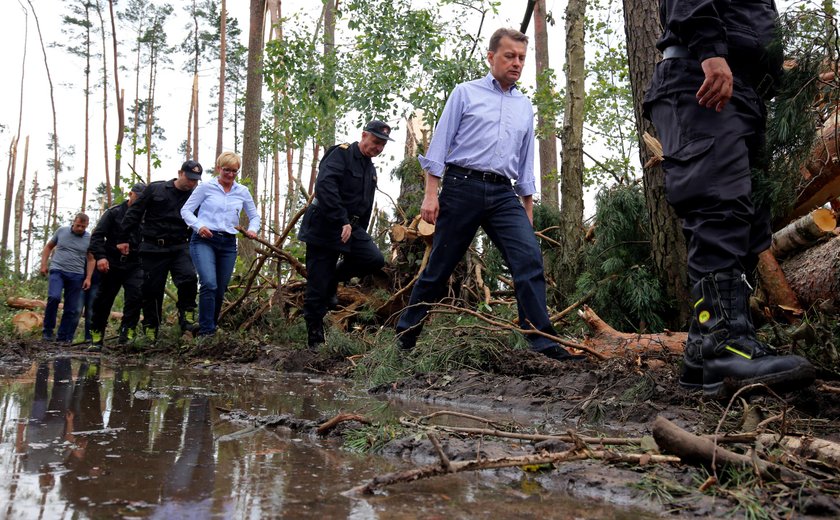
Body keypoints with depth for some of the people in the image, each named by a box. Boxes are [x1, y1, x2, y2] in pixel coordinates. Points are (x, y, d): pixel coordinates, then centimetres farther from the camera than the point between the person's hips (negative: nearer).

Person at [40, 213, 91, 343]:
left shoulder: (89, 239, 3)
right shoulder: (61, 231, 4)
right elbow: (49, 246, 15)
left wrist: (88, 278, -2)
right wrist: (43, 264, 7)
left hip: (76, 275, 1)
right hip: (57, 270, -1)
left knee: (72, 309, 2)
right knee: (54, 297, -25)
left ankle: (63, 338, 13)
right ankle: (48, 329, -8)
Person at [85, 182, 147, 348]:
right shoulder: (114, 212, 2)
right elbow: (97, 235, -2)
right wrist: (100, 256, -16)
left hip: (134, 266, 1)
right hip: (111, 264, -1)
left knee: (136, 296, -18)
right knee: (103, 300, 6)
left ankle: (126, 334, -13)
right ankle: (96, 336, 19)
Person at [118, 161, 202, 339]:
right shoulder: (155, 189, 3)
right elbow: (134, 213, 5)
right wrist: (123, 239, 3)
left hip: (179, 248, 1)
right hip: (152, 248, -1)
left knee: (189, 278, -24)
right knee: (152, 289, 3)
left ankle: (187, 319, -15)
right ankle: (150, 330, 15)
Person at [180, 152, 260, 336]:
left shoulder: (243, 192, 12)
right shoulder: (206, 187, 2)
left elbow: (254, 216, 20)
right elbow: (186, 210, 3)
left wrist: (252, 229, -1)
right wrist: (198, 226, -15)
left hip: (228, 244, 4)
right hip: (204, 240, -4)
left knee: (220, 290, 7)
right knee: (209, 284, -22)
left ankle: (212, 327, 24)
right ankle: (206, 331, -16)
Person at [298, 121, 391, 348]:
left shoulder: (370, 169, 17)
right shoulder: (341, 154, -9)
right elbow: (324, 186, -26)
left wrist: (360, 234, 20)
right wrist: (342, 221, -29)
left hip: (351, 228, 7)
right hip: (324, 227, -7)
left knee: (375, 259, -17)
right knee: (317, 289, -5)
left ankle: (332, 278, 7)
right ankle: (315, 341, 8)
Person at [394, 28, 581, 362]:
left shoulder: (525, 107, 19)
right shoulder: (466, 93, 7)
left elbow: (526, 163, 23)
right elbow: (440, 143, 1)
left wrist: (528, 210, 18)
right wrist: (431, 193, -8)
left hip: (503, 194, 4)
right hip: (462, 186, -3)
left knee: (529, 256, -15)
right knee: (439, 267, 1)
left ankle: (542, 340, -12)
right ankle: (405, 334, 18)